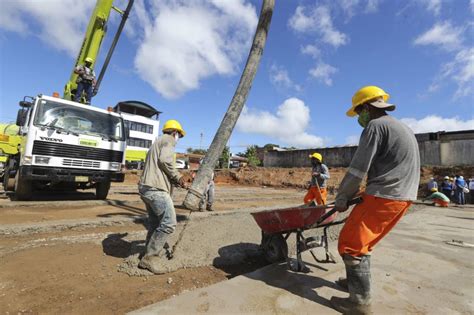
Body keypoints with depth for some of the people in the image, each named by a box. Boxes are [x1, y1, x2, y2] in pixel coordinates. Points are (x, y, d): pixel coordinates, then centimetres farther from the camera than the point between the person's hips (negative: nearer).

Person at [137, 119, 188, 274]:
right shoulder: (168, 140, 0)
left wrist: (176, 181, 19)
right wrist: (178, 177, -7)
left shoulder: (157, 142, 29)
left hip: (147, 187, 11)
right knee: (169, 223, -10)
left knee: (155, 224, 13)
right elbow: (164, 160, -18)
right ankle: (149, 257, -3)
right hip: (156, 189, -11)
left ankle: (150, 257, 19)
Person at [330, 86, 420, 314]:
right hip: (402, 196, 10)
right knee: (363, 240, 19)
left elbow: (357, 169, -14)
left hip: (384, 197, -10)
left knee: (350, 242, -4)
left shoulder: (375, 126, -9)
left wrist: (341, 199, -2)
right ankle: (355, 281, 32)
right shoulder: (403, 128, 23)